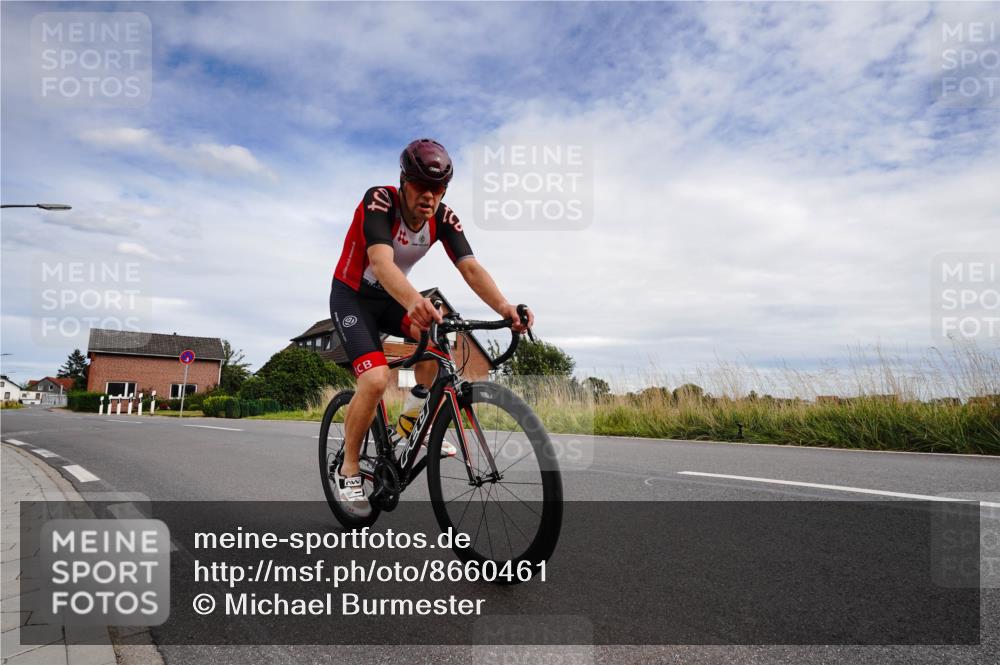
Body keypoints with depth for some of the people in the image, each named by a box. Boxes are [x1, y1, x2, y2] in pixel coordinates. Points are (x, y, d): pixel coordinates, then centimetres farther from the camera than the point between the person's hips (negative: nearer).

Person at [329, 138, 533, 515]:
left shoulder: (444, 217, -13)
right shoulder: (379, 201, -27)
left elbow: (470, 267, -26)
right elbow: (382, 263, -44)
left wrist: (503, 307, -46)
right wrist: (414, 302, -64)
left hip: (392, 297, 5)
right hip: (352, 296, -4)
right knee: (376, 379, -24)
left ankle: (409, 425, -2)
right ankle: (348, 470, -1)